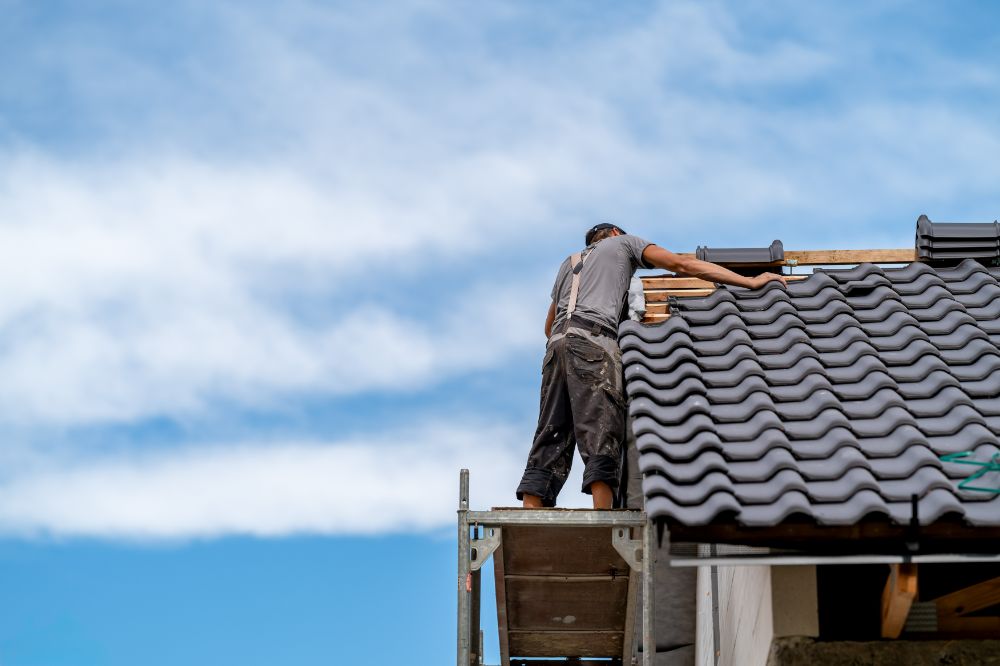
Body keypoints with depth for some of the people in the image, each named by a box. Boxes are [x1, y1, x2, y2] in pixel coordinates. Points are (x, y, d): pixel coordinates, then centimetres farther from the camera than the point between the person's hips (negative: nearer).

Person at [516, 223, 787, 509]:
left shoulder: (569, 263, 37)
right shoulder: (623, 242, 23)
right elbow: (682, 264, 13)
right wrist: (751, 282, 12)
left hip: (557, 344, 5)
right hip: (593, 339, -5)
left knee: (550, 440, -1)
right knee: (600, 435, -16)